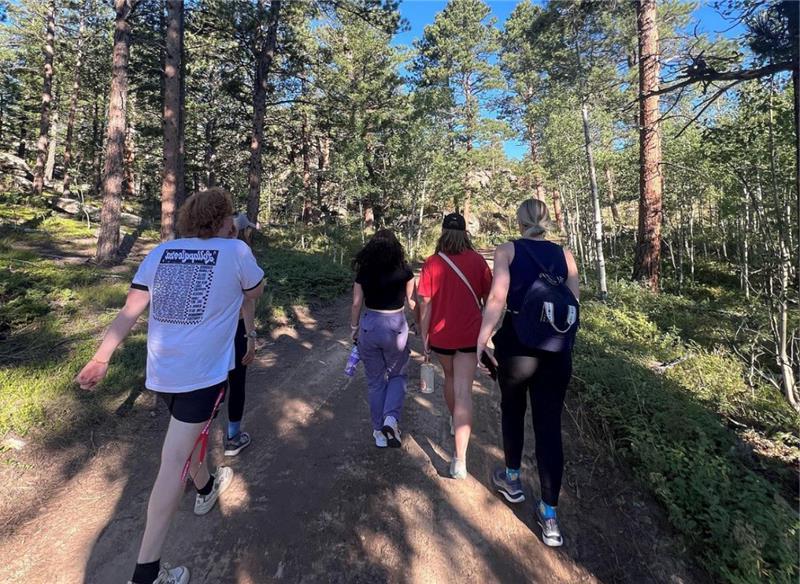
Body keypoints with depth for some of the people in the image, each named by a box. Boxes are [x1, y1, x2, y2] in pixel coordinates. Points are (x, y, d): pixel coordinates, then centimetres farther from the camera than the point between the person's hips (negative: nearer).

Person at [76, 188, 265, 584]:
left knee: (191, 431, 29)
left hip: (161, 372, 6)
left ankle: (205, 488, 54)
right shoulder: (236, 250, -8)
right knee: (175, 462, 1)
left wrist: (102, 357, 2)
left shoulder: (161, 252, 4)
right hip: (203, 372, -5)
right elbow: (254, 292, 10)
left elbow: (129, 311, 0)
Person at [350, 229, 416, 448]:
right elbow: (412, 303, 0)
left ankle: (379, 431, 23)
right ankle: (391, 418, -1)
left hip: (369, 326, 2)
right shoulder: (404, 271, -6)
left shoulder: (363, 272, -1)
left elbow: (356, 304, 2)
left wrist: (354, 329, 15)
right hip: (395, 326, -2)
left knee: (375, 381, 16)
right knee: (398, 375, 19)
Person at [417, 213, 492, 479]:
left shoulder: (432, 263, -7)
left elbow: (425, 304, -7)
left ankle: (454, 421, 49)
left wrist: (424, 338, 2)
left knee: (450, 377, 26)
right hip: (469, 335, -1)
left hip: (441, 335, 1)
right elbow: (487, 299, 4)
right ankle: (459, 460, -7)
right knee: (463, 391, -3)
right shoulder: (477, 260, -4)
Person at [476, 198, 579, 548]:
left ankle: (512, 479, 40)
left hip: (517, 344, -2)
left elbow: (497, 298, -16)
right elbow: (574, 304, 4)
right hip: (557, 350, 2)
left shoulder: (507, 251, -3)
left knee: (512, 411, 21)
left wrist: (481, 343, -17)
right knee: (549, 426, 9)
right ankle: (549, 516, 15)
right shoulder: (564, 255, 6)